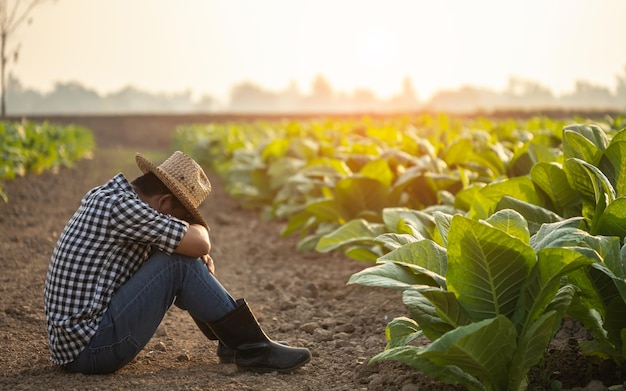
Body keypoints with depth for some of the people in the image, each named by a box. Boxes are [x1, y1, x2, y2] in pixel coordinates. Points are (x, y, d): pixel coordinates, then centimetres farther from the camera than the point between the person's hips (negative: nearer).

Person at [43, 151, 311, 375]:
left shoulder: (106, 196, 11)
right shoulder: (119, 205, -18)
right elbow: (200, 244, -20)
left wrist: (197, 258, 4)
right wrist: (196, 226, 3)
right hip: (90, 348, -10)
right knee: (179, 263, -14)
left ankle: (232, 339, 16)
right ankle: (253, 349, -4)